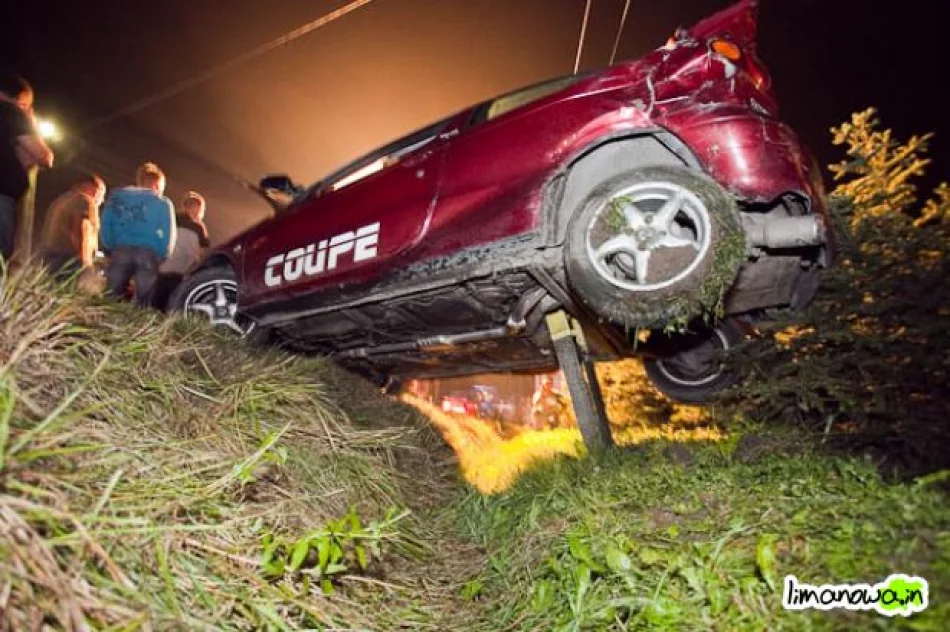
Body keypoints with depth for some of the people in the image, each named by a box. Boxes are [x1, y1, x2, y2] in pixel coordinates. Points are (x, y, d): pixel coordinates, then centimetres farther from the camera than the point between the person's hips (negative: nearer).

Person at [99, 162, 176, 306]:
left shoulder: (117, 195, 19)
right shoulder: (163, 203, 13)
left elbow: (105, 226, 10)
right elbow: (169, 235, 4)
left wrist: (111, 251, 14)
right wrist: (160, 258, 11)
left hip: (121, 250, 2)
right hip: (148, 254, -1)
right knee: (143, 303, -1)